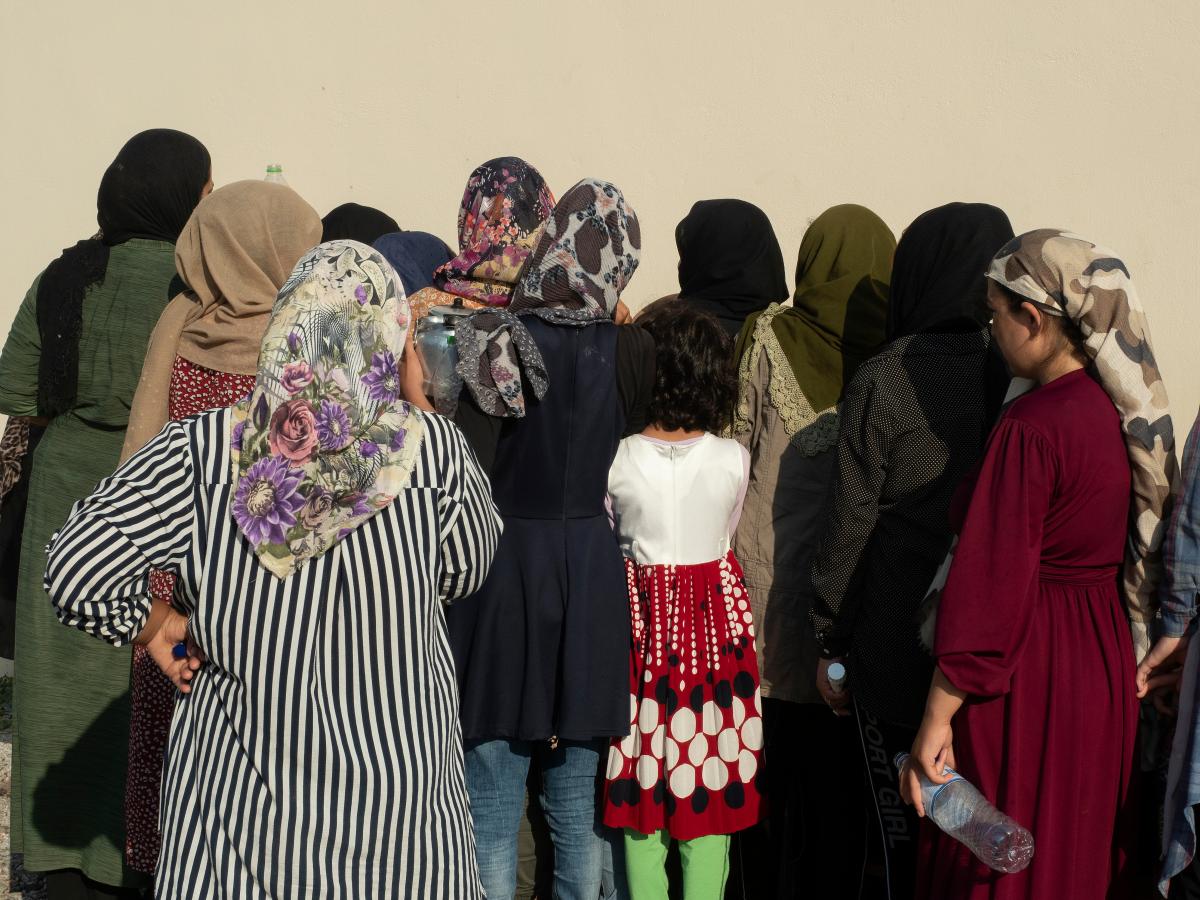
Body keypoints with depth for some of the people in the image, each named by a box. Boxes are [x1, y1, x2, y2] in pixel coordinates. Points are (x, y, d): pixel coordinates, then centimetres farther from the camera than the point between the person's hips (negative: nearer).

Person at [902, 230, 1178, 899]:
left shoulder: (1032, 428, -21)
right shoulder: (1131, 410, 3)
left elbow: (990, 589, -21)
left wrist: (938, 719, -17)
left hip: (1028, 676, -8)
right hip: (1107, 665, 8)